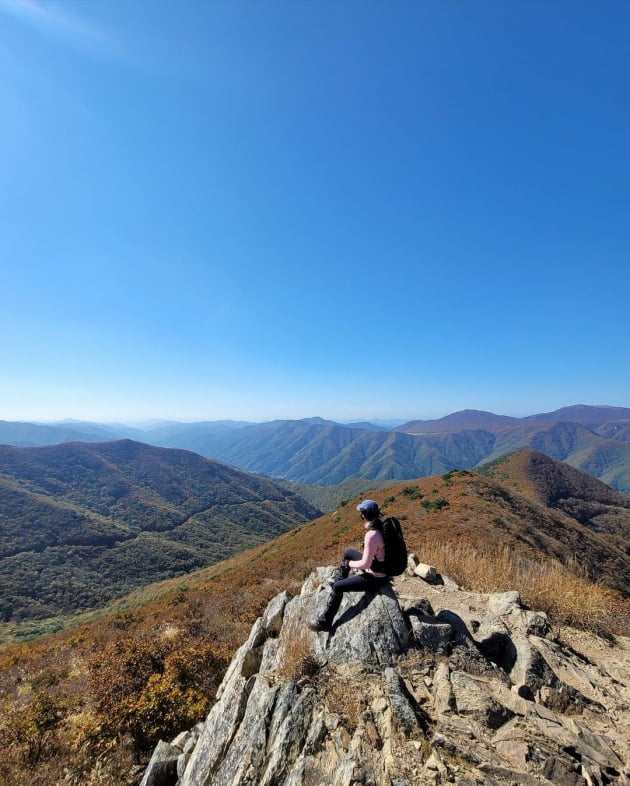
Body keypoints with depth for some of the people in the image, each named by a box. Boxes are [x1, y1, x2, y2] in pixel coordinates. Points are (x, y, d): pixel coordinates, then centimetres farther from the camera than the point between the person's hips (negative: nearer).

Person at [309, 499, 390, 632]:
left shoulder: (371, 535, -34)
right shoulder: (381, 526, -7)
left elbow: (365, 564, -28)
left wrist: (349, 564, -9)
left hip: (375, 577, -9)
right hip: (380, 566, 9)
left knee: (337, 587, 0)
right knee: (348, 552, 22)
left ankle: (325, 622, 17)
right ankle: (339, 579, 43)